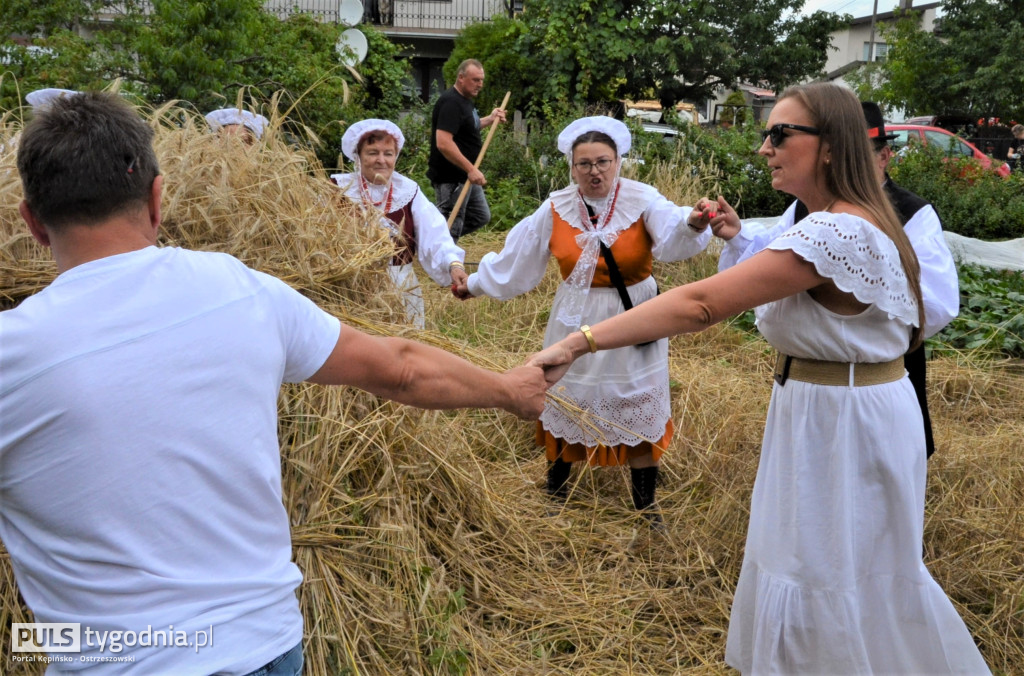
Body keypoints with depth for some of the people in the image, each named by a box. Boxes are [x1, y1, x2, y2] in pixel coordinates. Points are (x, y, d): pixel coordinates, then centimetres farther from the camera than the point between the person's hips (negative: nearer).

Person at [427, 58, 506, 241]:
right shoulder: (451, 102, -19)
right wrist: (471, 169, -27)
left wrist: (490, 120, 12)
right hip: (450, 179, -10)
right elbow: (443, 143, -28)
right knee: (451, 227, -4)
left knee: (481, 216, 18)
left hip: (466, 176, 10)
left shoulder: (464, 100, 12)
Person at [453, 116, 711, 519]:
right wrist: (475, 284, 13)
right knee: (565, 405, 12)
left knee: (640, 412, 5)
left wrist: (693, 223, -54)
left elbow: (672, 234, -32)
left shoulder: (642, 200, -12)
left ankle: (645, 505, 20)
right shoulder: (556, 209, -2)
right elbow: (516, 258, 8)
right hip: (576, 321, 2)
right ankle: (555, 492, 32)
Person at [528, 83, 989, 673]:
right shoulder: (854, 223, 9)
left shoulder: (837, 232, -26)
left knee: (826, 584, 5)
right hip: (832, 411, 10)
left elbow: (700, 304, -33)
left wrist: (578, 344, -35)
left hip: (843, 423, -10)